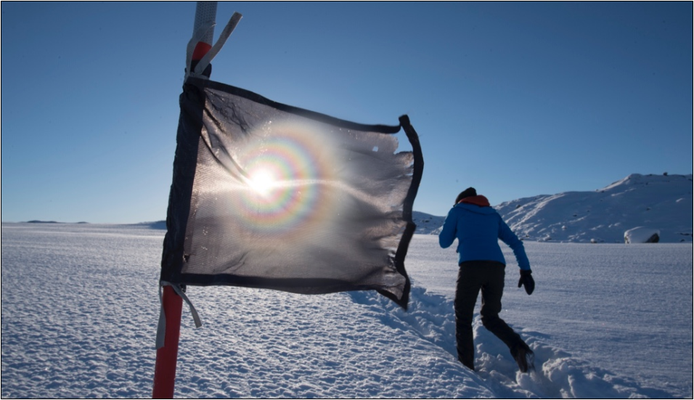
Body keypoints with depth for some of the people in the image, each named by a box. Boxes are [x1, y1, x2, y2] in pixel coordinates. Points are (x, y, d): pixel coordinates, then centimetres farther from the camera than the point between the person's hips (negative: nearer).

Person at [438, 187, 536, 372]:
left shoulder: (457, 210, 18)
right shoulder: (493, 214, 28)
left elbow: (444, 242, 21)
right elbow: (516, 243, 20)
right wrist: (525, 271, 16)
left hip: (470, 266, -4)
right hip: (496, 267, 4)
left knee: (463, 318, 10)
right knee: (490, 317, 20)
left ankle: (465, 366, 7)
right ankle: (519, 347, -2)